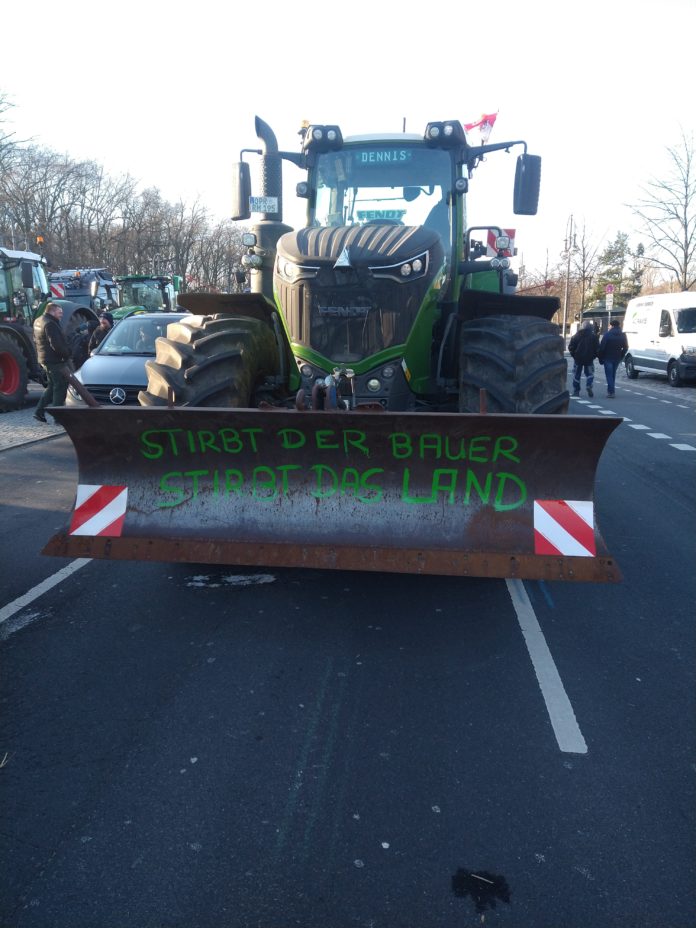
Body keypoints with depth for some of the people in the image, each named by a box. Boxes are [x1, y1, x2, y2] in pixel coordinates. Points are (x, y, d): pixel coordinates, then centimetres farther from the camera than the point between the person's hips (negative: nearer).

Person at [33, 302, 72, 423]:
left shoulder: (38, 321, 15)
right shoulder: (50, 324, -18)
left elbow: (36, 339, 23)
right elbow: (56, 344, -26)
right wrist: (66, 354, -15)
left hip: (45, 359, 10)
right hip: (55, 360, -10)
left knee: (52, 386, 19)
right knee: (60, 387, -4)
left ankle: (39, 411, 19)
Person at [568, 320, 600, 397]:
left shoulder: (576, 336, -1)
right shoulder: (594, 336, -1)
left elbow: (571, 346, -2)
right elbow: (597, 348, -3)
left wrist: (574, 355, 8)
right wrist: (594, 356, 8)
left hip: (578, 359, 0)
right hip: (589, 359, 0)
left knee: (577, 374, 9)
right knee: (589, 373, 11)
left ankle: (576, 391, 9)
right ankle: (589, 386, -14)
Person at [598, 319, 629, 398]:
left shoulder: (607, 335, -11)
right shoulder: (623, 335, 5)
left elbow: (601, 347, -13)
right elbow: (625, 348, 7)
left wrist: (600, 358, -4)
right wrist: (621, 357, 15)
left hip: (608, 358, -5)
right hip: (617, 358, 5)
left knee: (609, 375, -2)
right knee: (613, 374, 17)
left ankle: (611, 392, -10)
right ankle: (611, 390, 23)